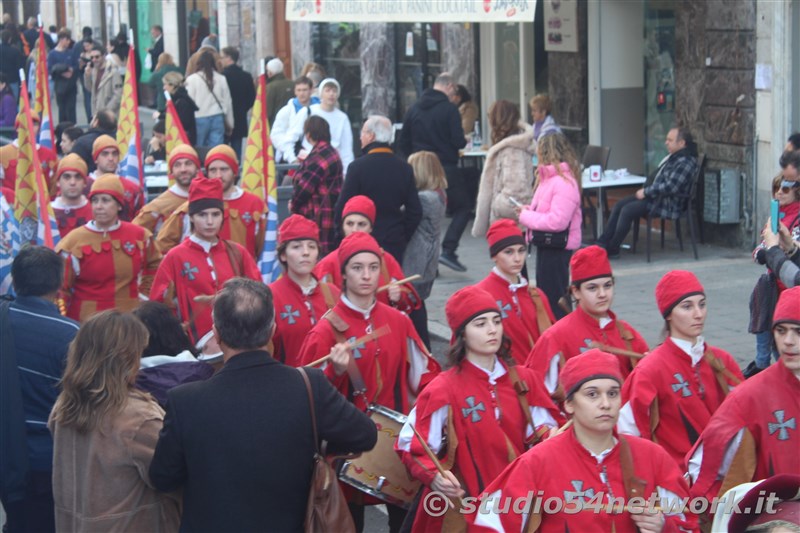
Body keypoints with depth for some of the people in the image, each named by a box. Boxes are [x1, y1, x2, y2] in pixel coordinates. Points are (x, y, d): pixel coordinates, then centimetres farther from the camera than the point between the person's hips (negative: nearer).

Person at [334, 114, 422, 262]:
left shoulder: (358, 167, -11)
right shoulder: (405, 168, 2)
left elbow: (342, 208, -9)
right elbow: (415, 212, 4)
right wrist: (402, 239, 14)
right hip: (395, 245, 4)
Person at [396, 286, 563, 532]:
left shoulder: (523, 380, 3)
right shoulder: (444, 390, -12)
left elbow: (541, 431, 8)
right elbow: (413, 446, -11)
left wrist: (552, 438, -14)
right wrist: (434, 476, -28)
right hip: (464, 507, -4)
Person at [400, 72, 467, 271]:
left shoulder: (413, 109, 7)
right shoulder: (449, 109, -10)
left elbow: (403, 143, 9)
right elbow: (458, 141, -15)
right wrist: (464, 141, 7)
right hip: (446, 168, -5)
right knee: (462, 208, 6)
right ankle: (448, 250, -8)